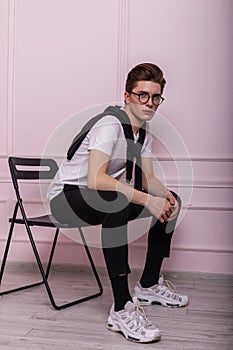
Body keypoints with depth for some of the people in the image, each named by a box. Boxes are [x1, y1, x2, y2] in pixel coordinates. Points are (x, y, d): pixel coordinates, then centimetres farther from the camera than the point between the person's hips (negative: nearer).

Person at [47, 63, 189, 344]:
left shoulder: (144, 130, 5)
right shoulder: (110, 125, -23)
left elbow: (147, 178, 6)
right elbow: (95, 179, -36)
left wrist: (166, 197, -16)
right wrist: (148, 199, -36)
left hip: (104, 201, 9)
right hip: (66, 197, -9)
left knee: (170, 200, 3)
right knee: (117, 201, -39)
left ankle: (148, 285, 11)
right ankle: (121, 309, -34)